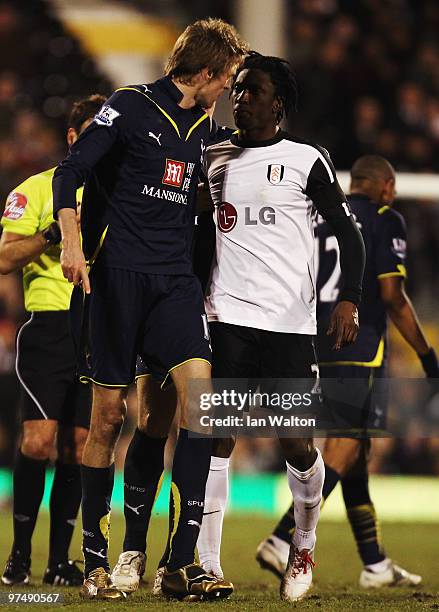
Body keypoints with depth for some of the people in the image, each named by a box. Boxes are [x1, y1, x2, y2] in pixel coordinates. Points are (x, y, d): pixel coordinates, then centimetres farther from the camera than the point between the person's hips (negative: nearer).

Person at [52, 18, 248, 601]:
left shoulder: (203, 128, 17)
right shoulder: (130, 107, -2)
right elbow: (71, 171, -7)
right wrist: (72, 241, -20)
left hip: (175, 281, 5)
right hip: (119, 274, -5)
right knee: (108, 414, -2)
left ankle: (181, 563, -16)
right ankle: (95, 562, 10)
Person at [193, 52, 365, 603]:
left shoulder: (305, 160, 1)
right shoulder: (215, 158, 13)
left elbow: (347, 232, 1)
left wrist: (348, 300, -11)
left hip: (289, 320, -3)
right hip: (226, 315, 3)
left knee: (295, 440, -1)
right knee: (218, 435, -6)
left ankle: (303, 547, 24)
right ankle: (206, 564, -6)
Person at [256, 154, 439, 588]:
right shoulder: (383, 220, -2)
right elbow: (392, 296, -10)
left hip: (318, 350, 7)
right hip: (360, 351, -7)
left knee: (355, 453, 14)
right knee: (344, 451, -9)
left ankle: (375, 566, 18)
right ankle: (281, 543, -26)